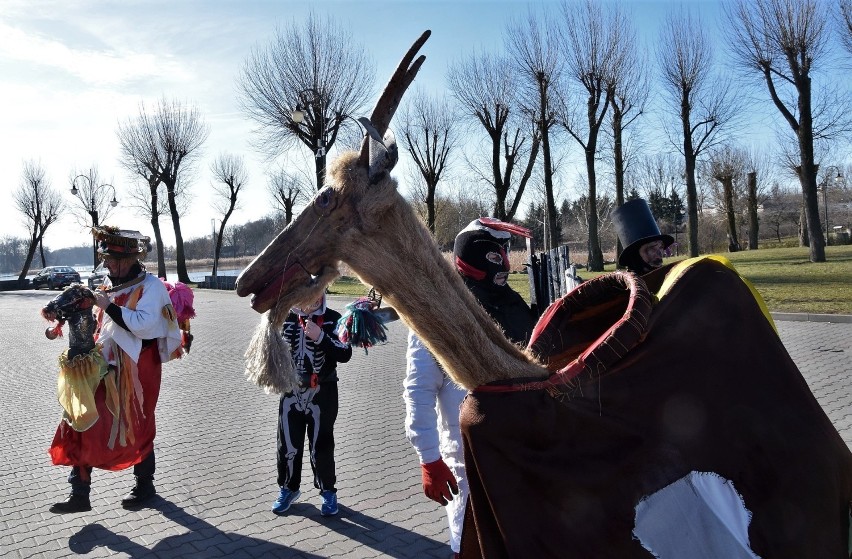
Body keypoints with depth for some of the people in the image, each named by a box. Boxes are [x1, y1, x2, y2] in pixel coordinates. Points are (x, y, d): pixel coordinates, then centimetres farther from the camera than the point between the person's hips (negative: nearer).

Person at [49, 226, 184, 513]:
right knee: (84, 422, 0)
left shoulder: (150, 285, -11)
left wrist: (108, 306, -23)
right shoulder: (110, 284, 10)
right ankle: (79, 493, 8)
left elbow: (144, 325, -24)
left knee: (138, 426, 8)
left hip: (138, 367, -6)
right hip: (107, 364, 6)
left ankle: (145, 484, 28)